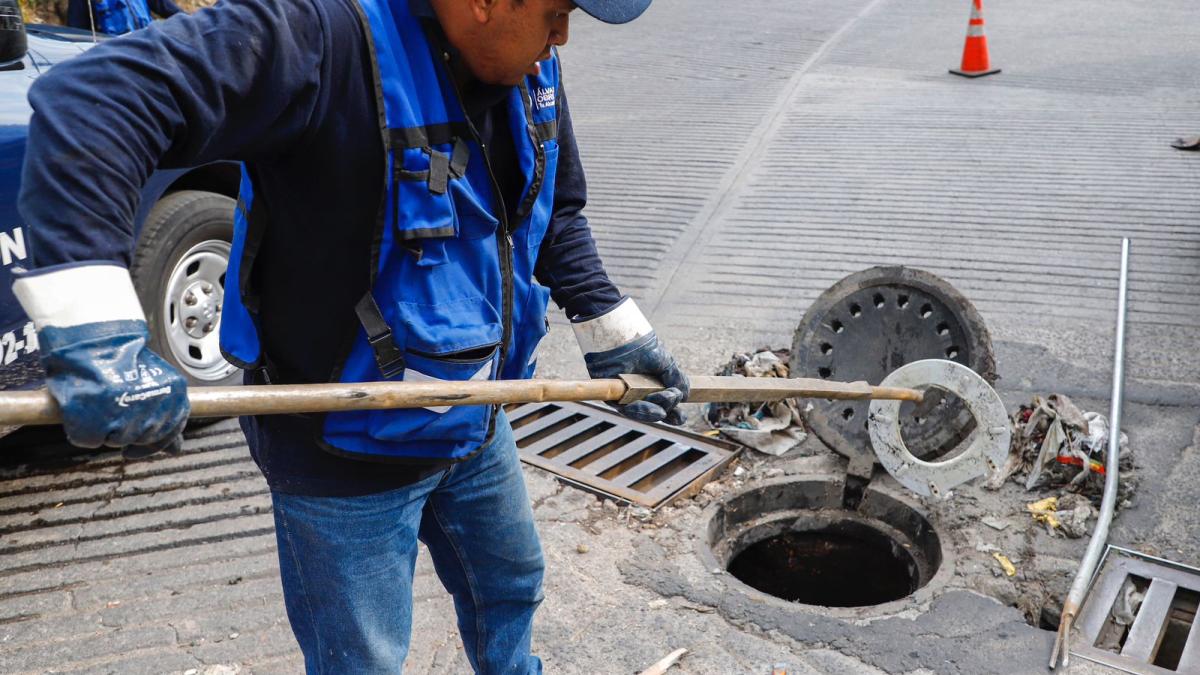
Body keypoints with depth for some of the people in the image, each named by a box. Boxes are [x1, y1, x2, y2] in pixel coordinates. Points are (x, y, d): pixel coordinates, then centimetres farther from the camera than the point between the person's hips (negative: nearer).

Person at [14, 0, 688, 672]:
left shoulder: (534, 69, -4)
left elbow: (556, 211, 12)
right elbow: (88, 102, -36)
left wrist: (615, 331, 9)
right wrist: (95, 335, -44)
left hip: (475, 421, 7)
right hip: (347, 450, -6)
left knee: (512, 585, 28)